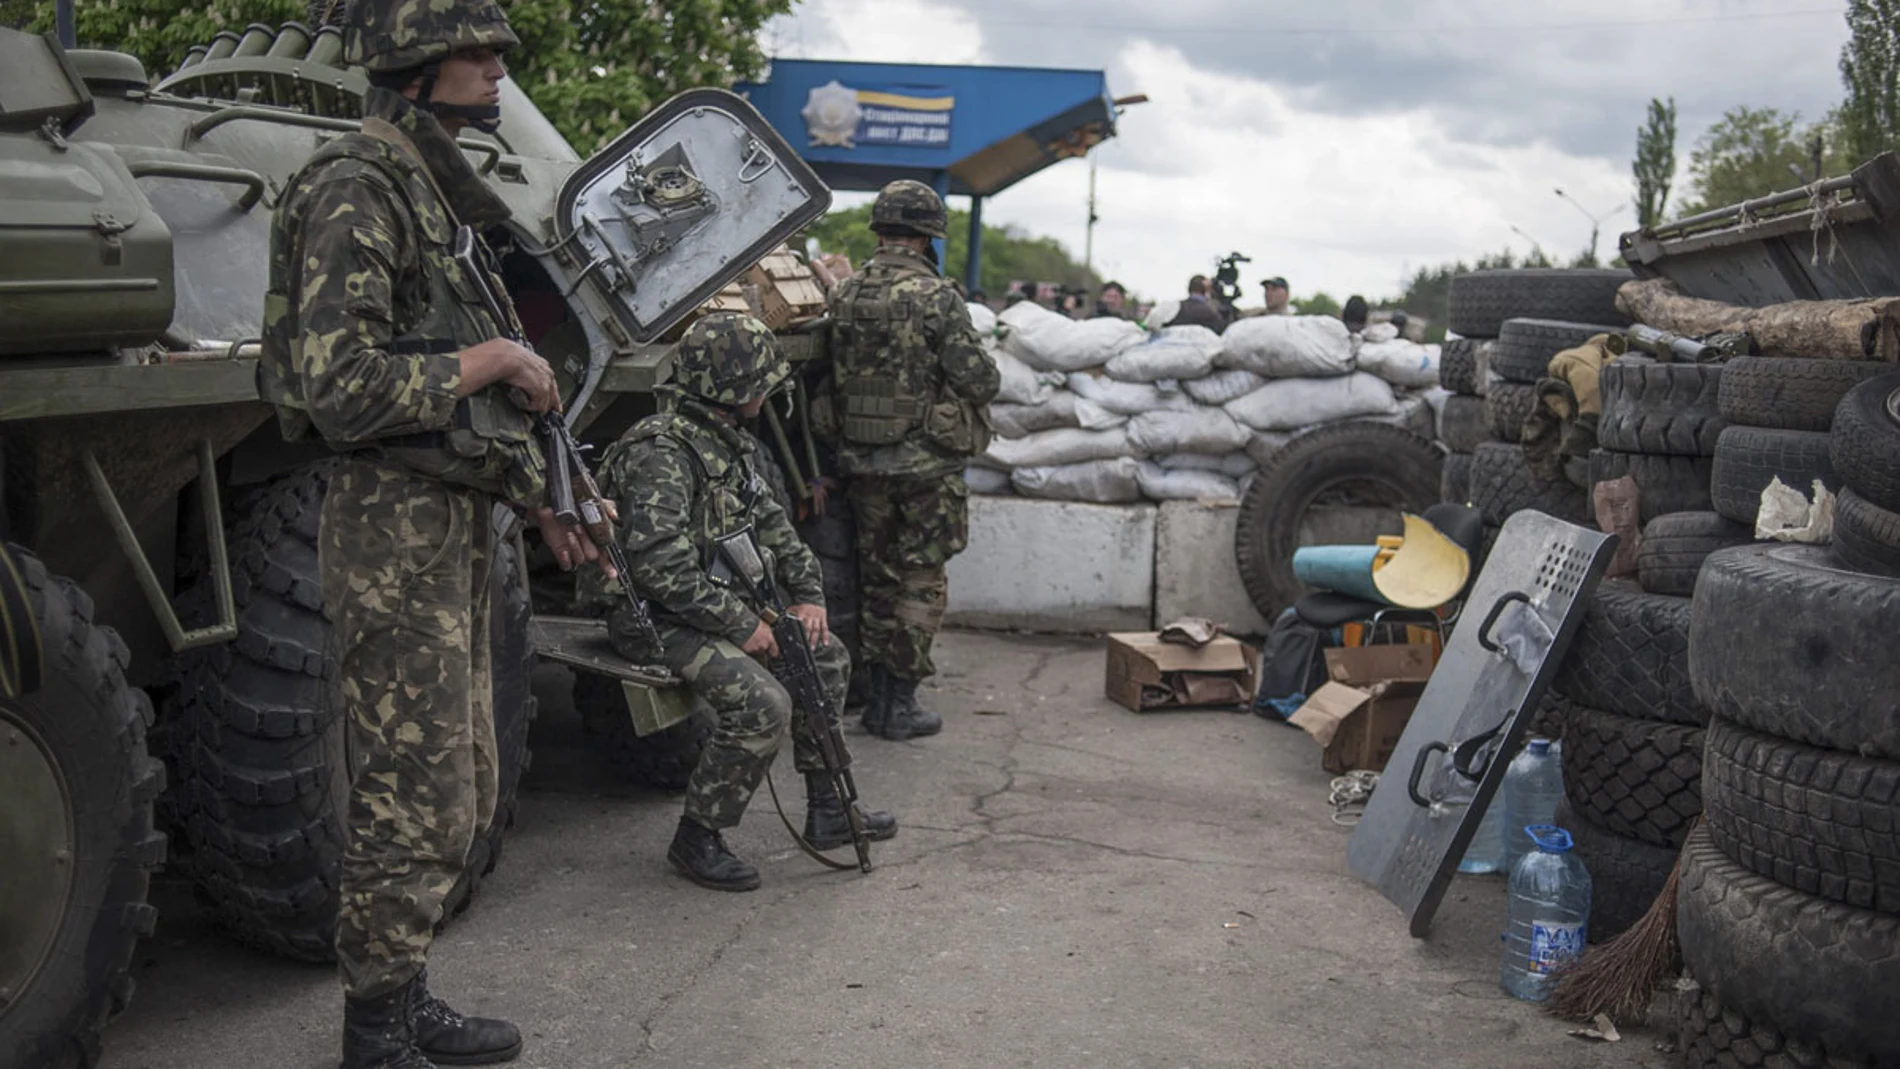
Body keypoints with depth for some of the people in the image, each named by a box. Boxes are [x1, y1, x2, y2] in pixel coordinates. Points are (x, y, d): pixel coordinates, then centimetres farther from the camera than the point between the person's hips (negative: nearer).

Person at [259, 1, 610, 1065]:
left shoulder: (437, 191, 16)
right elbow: (341, 388, -24)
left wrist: (542, 498, 19)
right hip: (397, 532, -10)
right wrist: (489, 361, -15)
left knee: (460, 788, 16)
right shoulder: (357, 188, -14)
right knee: (416, 802, -3)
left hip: (459, 520, 10)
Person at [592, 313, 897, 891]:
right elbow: (657, 565, -31)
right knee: (762, 704, -26)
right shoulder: (662, 451, -23)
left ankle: (826, 809, 23)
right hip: (662, 622, -10)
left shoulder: (728, 441, 9)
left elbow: (771, 522, 20)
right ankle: (697, 839, -8)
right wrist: (740, 626, -25)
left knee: (826, 655, 14)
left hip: (726, 604, 10)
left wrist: (807, 594, 8)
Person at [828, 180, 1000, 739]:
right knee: (921, 581, 4)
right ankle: (900, 702, 7)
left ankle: (876, 698, 20)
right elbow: (980, 379, -15)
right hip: (927, 462, -5)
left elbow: (832, 375, 7)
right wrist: (980, 379, 7)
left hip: (863, 461, 5)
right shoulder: (935, 298, -14)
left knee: (877, 577, 14)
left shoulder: (844, 296, 3)